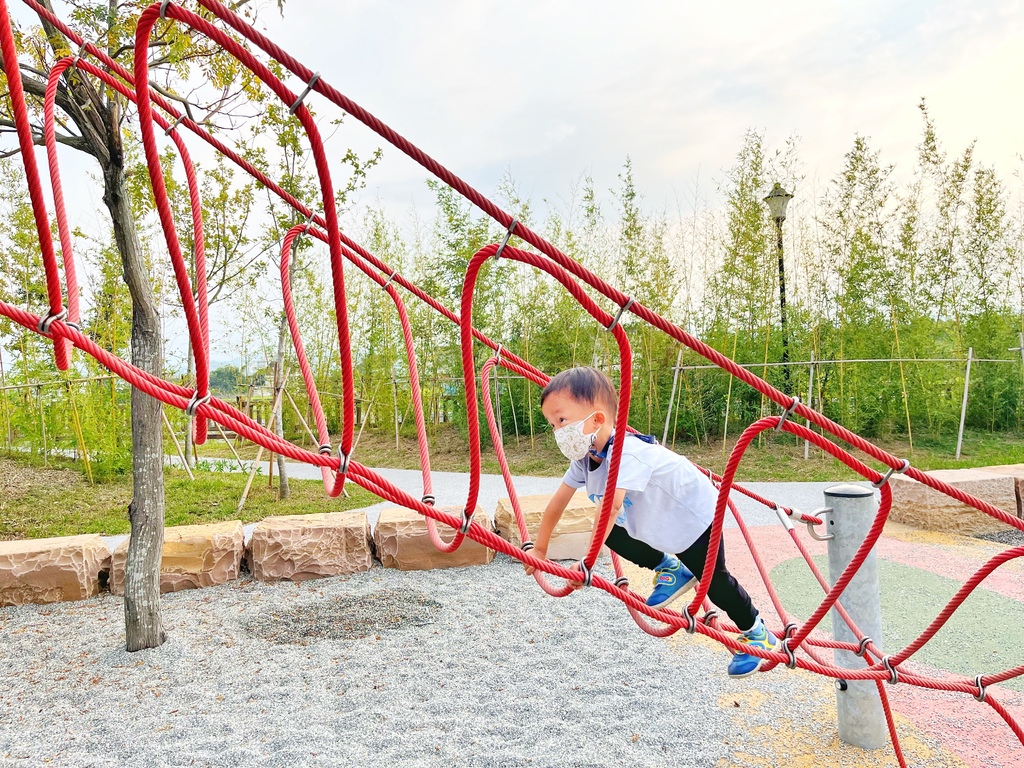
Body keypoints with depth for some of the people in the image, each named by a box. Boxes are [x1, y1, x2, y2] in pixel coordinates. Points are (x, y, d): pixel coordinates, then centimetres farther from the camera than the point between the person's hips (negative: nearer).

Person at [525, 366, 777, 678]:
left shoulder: (626, 452, -41)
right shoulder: (584, 457, -13)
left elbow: (612, 504, -52)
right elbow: (558, 502, -6)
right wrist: (539, 548, -1)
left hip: (695, 515, -7)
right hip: (656, 522, 8)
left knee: (714, 582, 2)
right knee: (610, 534, -1)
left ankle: (757, 634, 29)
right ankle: (670, 570, 17)